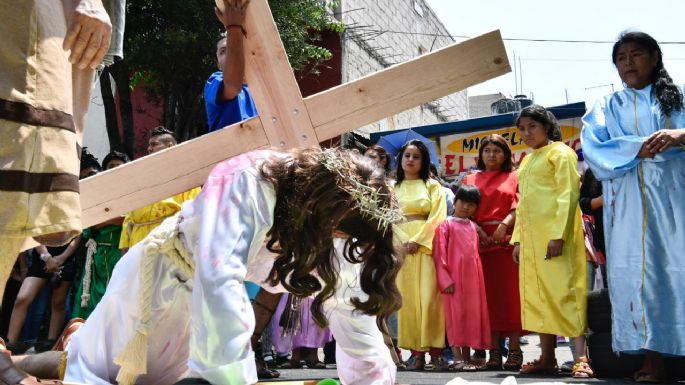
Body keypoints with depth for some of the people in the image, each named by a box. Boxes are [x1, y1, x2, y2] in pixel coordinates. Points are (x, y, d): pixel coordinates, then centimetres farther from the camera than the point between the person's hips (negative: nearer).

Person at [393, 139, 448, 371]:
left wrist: (417, 240, -11)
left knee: (429, 296, -9)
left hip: (426, 245, -2)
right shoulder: (392, 188, 16)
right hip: (400, 245, 2)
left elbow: (437, 217, -1)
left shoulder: (433, 186, 11)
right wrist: (403, 240, -10)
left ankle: (435, 349, -6)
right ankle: (416, 350, 0)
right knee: (406, 297, -2)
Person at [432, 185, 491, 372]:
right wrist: (445, 279, -15)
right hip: (454, 278, -6)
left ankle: (467, 357, 17)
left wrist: (479, 277, 11)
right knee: (456, 315, -4)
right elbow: (439, 254, -8)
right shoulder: (446, 225, -2)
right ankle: (458, 359, -3)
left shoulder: (473, 227, 15)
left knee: (471, 314, 8)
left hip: (473, 277, 6)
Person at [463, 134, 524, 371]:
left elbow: (519, 206, -2)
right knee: (488, 294, 0)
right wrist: (478, 229, -10)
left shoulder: (514, 178, 12)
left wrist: (504, 224, -19)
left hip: (508, 240, -2)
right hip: (479, 240, 2)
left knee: (510, 292, -5)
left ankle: (514, 350, -3)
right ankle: (494, 351, 1)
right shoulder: (471, 180, 18)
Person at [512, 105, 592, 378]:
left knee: (565, 291, -10)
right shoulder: (527, 161, 21)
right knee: (538, 295, 6)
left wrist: (559, 234, -21)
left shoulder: (560, 152, -1)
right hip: (531, 236, 8)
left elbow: (568, 194, -11)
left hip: (555, 233, -8)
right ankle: (547, 358, 10)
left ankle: (581, 358, -9)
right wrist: (517, 239, 14)